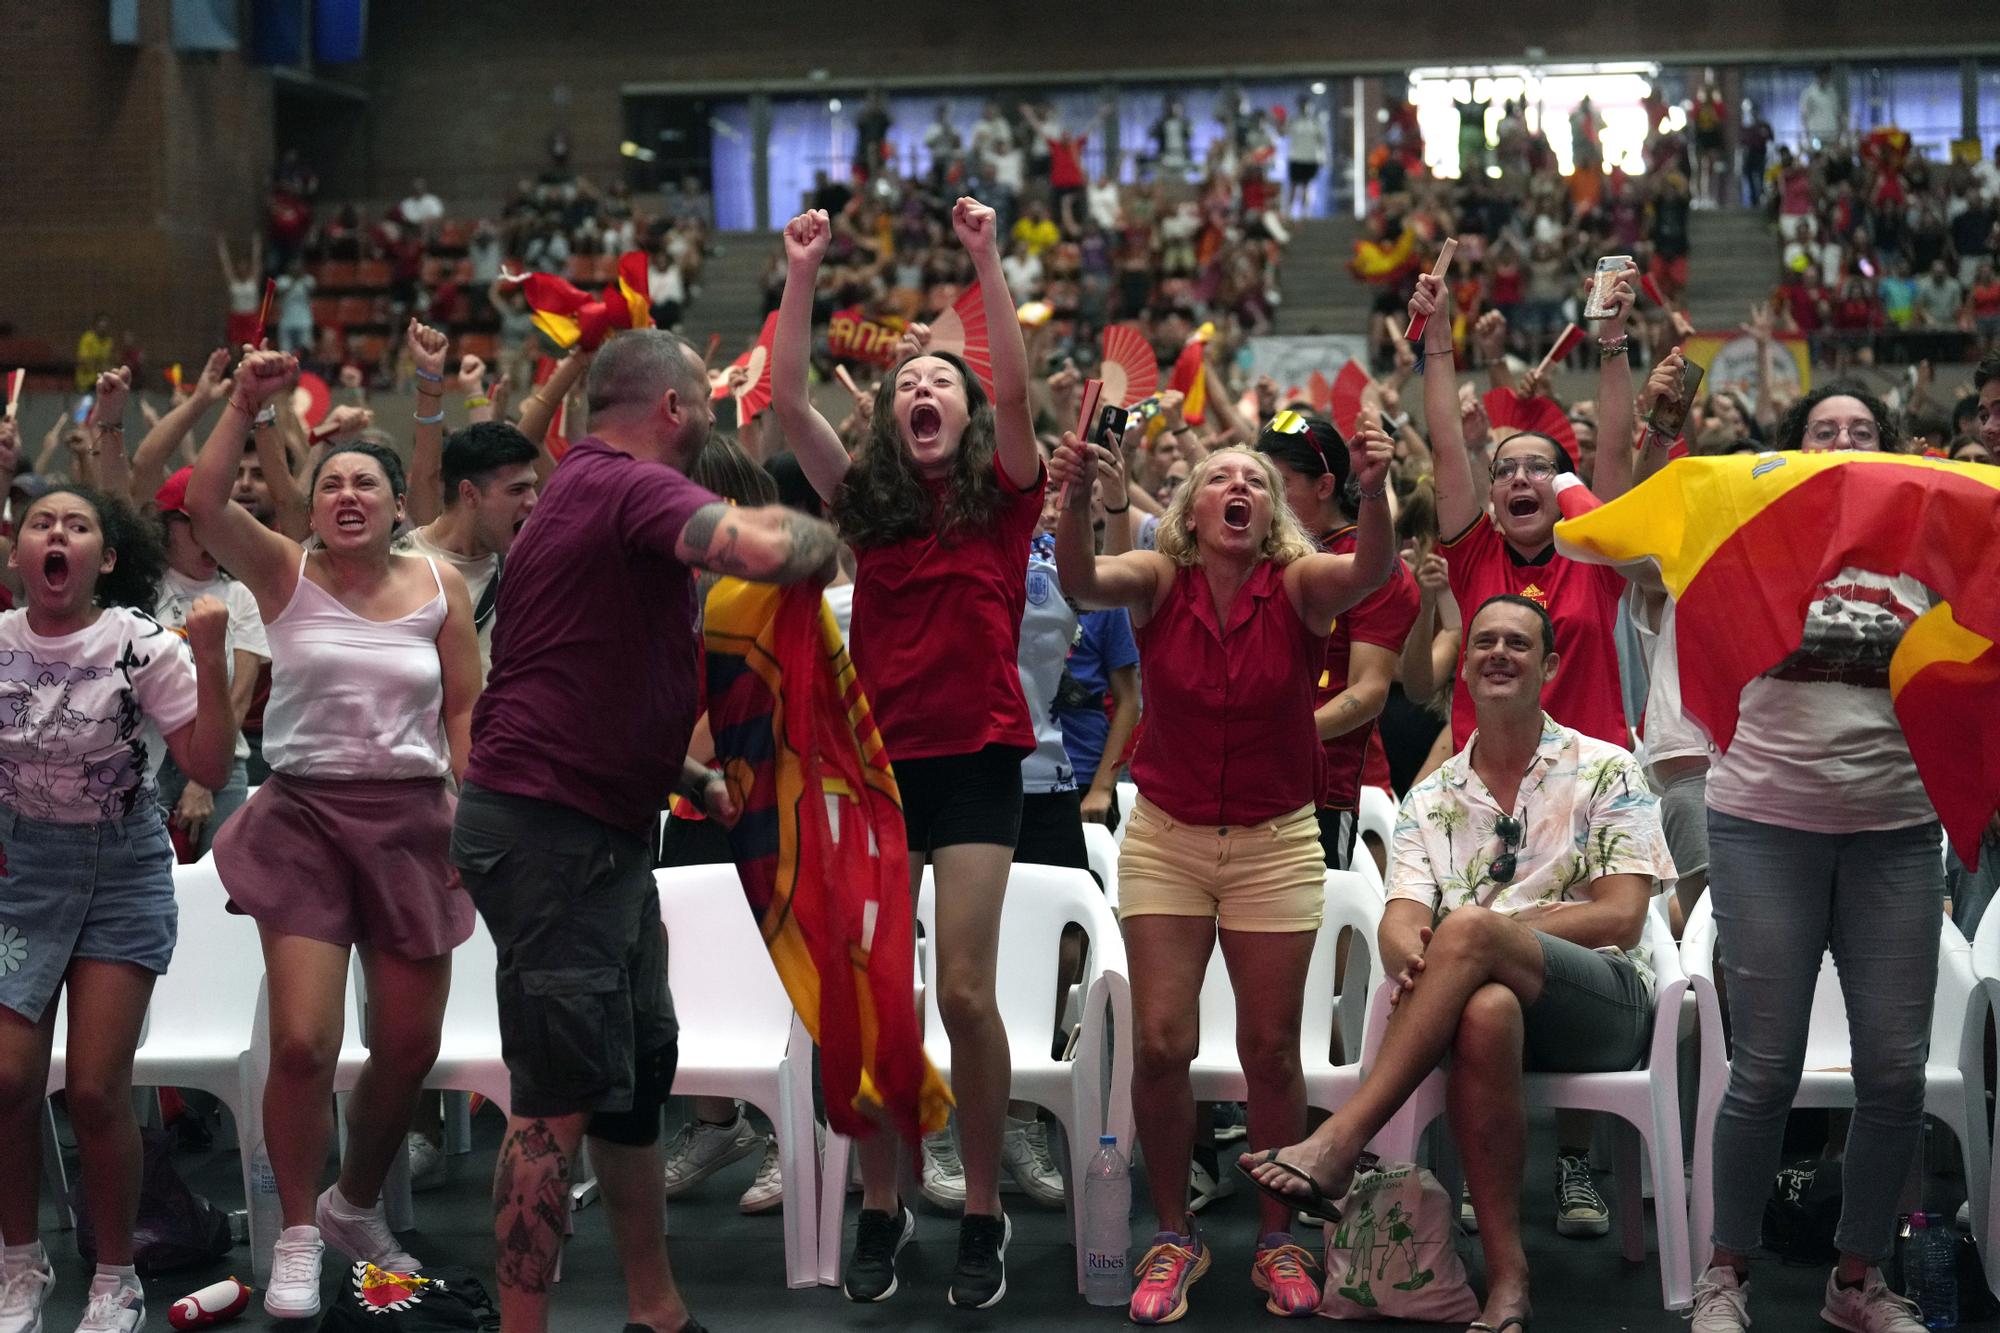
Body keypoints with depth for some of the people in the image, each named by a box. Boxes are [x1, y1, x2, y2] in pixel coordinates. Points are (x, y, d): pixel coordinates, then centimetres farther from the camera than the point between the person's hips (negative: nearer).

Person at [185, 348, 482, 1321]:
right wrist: (244, 407, -21)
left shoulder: (439, 587, 4)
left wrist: (465, 802, -2)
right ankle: (298, 1240, 8)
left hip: (411, 821, 2)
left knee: (409, 1049, 8)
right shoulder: (285, 573, 1)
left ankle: (355, 1205, 34)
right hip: (304, 813, -2)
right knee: (302, 1042, -12)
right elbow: (203, 504, -15)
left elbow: (466, 709, 7)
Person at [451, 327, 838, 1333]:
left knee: (639, 1071, 16)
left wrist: (689, 781, 21)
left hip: (600, 832, 11)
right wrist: (821, 535, -12)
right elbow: (766, 550, -34)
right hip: (552, 831, -11)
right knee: (561, 1100, -8)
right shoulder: (635, 485, -15)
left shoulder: (587, 487, 18)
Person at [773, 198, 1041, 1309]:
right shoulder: (868, 502, 9)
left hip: (976, 759, -3)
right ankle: (882, 1209, 16)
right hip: (878, 757, 3)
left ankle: (985, 1217, 6)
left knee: (965, 990, -8)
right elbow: (790, 403, 1)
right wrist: (804, 274, -5)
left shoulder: (1002, 499, 3)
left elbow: (1017, 390, -12)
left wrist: (987, 259, -17)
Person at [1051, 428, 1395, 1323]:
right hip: (1165, 837, 0)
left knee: (1270, 1048, 2)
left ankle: (1277, 1240, 19)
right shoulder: (1159, 581, -8)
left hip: (1275, 843, 0)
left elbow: (1370, 571, -30)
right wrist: (1077, 501, -48)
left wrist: (1373, 492, -51)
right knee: (1160, 1043, -5)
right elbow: (1080, 581, -28)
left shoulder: (1298, 586, -9)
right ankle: (1173, 1237, 13)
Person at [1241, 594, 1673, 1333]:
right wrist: (1413, 957, -23)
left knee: (1467, 928, -34)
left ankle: (1338, 1144, -36)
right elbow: (1400, 919, 3)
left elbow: (1621, 916, -4)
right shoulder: (1431, 798, 18)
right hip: (1495, 995, 2)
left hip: (1604, 1001, -2)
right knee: (1485, 1011, -39)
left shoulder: (1605, 773, 8)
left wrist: (1486, 931, -13)